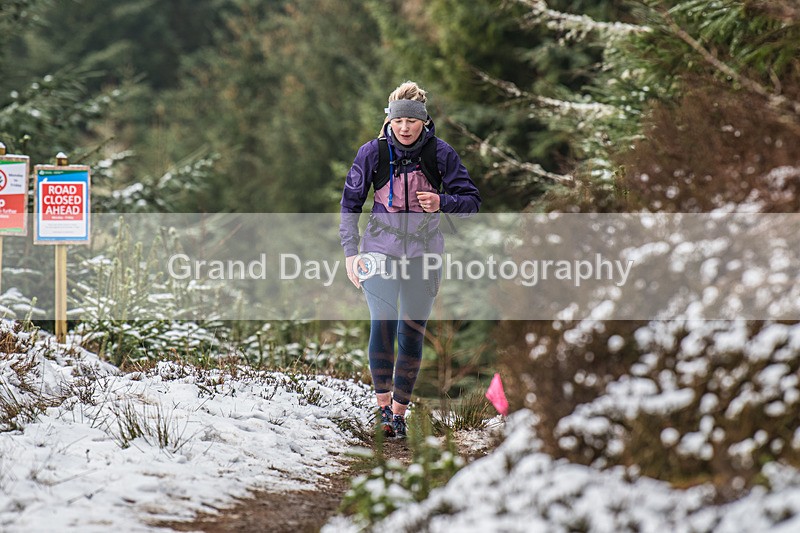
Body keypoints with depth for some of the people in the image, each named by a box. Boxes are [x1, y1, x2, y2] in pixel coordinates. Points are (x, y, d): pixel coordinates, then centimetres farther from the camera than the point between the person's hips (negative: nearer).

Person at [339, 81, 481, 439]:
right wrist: (350, 251, -3)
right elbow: (350, 203, 5)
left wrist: (442, 202, -21)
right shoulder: (373, 152, -5)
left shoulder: (441, 154, -5)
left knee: (412, 335, 4)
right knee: (382, 324, -17)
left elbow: (471, 200, 0)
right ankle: (383, 404, -5)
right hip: (381, 249, -1)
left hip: (423, 252, 1)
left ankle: (399, 410, 16)